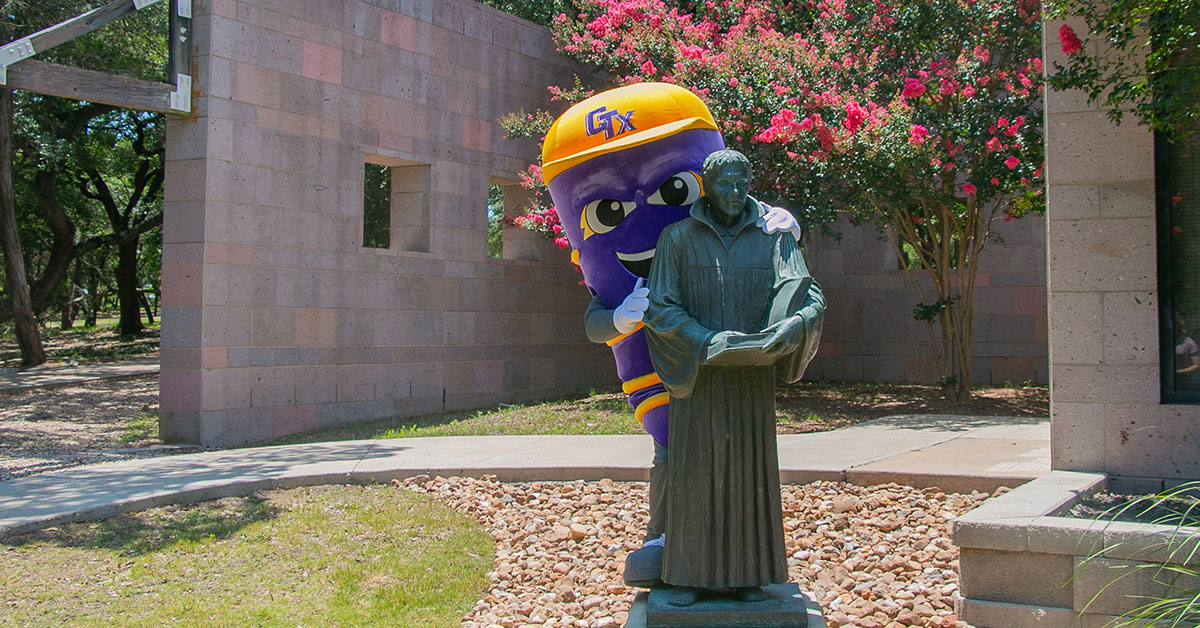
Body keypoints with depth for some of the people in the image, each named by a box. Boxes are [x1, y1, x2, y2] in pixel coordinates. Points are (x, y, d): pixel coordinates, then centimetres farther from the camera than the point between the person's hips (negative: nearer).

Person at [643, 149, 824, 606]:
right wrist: (709, 341, -18)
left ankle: (748, 573, 15)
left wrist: (795, 324, -31)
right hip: (697, 374, -1)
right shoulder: (678, 238, 1)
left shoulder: (773, 238, 4)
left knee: (749, 468, 4)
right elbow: (659, 308, -5)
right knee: (692, 468, -1)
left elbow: (808, 295, -8)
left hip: (753, 376, 1)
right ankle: (689, 573, 9)